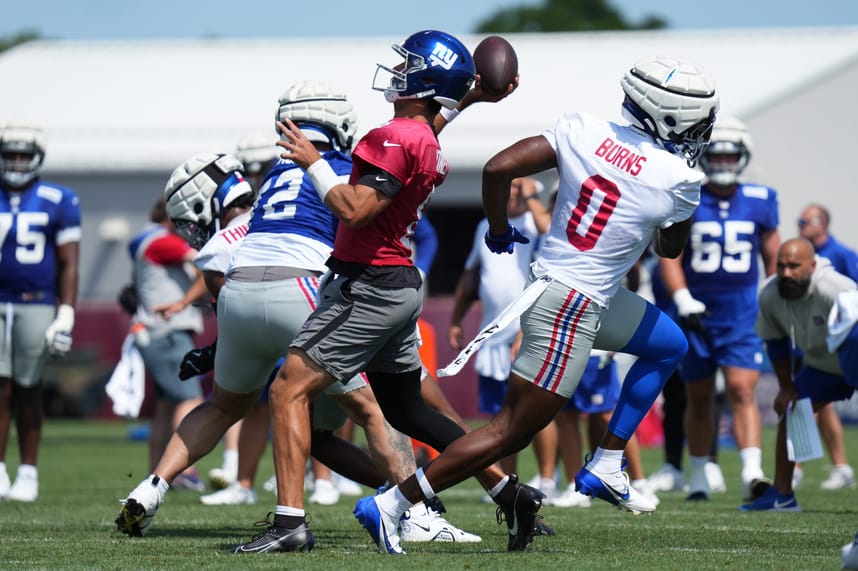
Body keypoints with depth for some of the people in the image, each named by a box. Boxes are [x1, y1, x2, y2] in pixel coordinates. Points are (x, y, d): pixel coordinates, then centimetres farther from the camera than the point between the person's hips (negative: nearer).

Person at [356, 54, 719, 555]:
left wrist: (499, 232, 10)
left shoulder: (583, 131, -4)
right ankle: (391, 505, -2)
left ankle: (606, 467, 23)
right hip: (570, 309, -8)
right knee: (512, 432, -2)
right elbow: (670, 247, 7)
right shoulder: (677, 180, -15)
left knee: (669, 345, 24)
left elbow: (498, 168, -7)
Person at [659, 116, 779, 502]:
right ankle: (698, 478, 23)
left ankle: (752, 473, -23)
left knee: (742, 391, -14)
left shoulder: (760, 202, 3)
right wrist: (683, 299, -17)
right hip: (697, 316, 0)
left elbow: (773, 258, 12)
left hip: (742, 315, 0)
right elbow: (670, 257, -3)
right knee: (699, 399, 10)